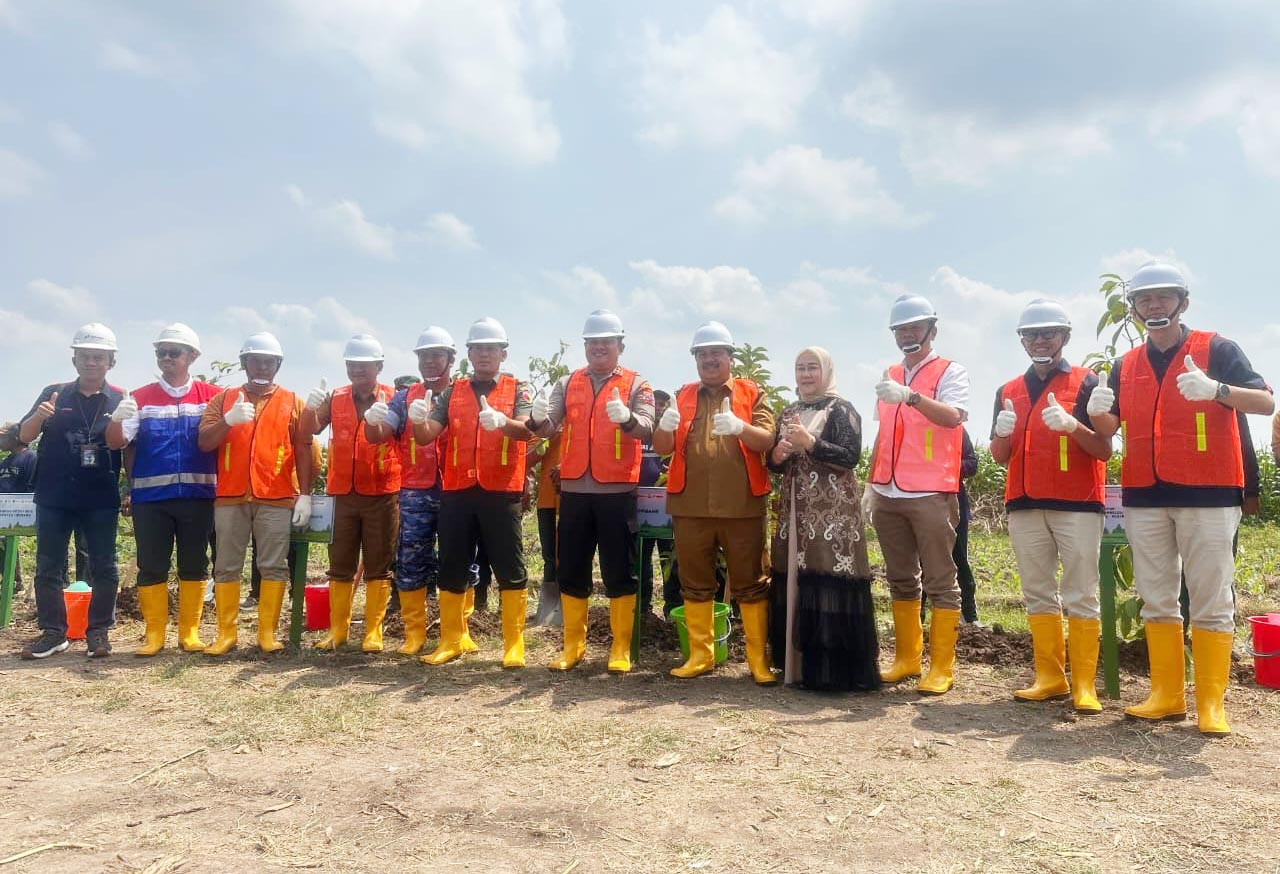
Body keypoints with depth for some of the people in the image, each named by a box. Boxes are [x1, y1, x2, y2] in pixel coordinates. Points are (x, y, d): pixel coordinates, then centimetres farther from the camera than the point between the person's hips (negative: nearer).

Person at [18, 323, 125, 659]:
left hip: (101, 499, -1)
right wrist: (38, 417, -18)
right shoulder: (54, 393, 5)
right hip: (53, 496, 1)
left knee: (104, 567, 3)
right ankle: (53, 631, 15)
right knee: (48, 567, 5)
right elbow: (23, 437, 2)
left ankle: (98, 631, 13)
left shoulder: (121, 400, 2)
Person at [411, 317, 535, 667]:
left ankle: (514, 644, 7)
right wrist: (418, 419, -20)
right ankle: (451, 641, 20)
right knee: (452, 569, 9)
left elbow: (526, 429, -15)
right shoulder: (454, 392, 13)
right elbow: (426, 436, 3)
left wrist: (502, 422, -37)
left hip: (501, 493, -3)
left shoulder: (517, 389, 4)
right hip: (457, 492, 3)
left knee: (510, 570, 0)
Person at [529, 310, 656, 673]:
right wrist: (538, 419, -25)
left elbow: (646, 429, -13)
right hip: (574, 490, 3)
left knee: (619, 572, 3)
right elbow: (549, 427, -1)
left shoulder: (636, 384, 3)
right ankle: (573, 645, 22)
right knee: (570, 570, 9)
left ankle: (621, 649, 13)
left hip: (617, 491, -3)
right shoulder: (567, 384, 11)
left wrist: (627, 418, -35)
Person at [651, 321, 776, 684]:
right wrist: (665, 426, -16)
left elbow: (767, 440, -6)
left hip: (742, 505, -2)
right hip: (690, 506, 3)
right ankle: (700, 654, 20)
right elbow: (662, 447, 7)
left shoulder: (752, 394, 7)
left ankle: (759, 658, 11)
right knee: (695, 583, 9)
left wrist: (740, 427, -26)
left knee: (750, 584, 3)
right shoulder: (683, 396, 13)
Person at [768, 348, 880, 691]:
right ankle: (800, 664, 13)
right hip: (796, 509, 6)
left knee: (829, 582, -11)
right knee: (793, 582, 4)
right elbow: (775, 463, 19)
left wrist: (810, 443, -20)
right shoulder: (789, 414, 18)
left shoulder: (841, 409, 0)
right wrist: (777, 455, -3)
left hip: (832, 510, -6)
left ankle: (836, 670, -5)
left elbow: (851, 456, -12)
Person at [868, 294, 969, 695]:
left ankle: (942, 667, 5)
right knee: (900, 580, 12)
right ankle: (907, 658, 21)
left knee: (940, 581, -1)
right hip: (888, 495, 6)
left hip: (931, 494, -6)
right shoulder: (890, 377, 17)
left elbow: (954, 416, -19)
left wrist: (911, 396, -33)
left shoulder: (950, 372, 0)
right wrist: (871, 482, 19)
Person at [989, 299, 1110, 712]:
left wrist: (1072, 425, -21)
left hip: (1077, 505, -4)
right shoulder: (1008, 391, 14)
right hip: (1024, 506, 4)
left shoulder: (1086, 382, 3)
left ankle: (1084, 685, 0)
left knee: (1081, 597, -3)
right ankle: (1050, 678, 14)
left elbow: (1104, 450, -3)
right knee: (1038, 596, 7)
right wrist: (1002, 432, -10)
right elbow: (999, 456, 12)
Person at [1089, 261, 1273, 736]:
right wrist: (1098, 411, -11)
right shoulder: (1126, 365, 13)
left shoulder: (1216, 349, 1)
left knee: (1211, 602, -1)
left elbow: (1266, 402, -9)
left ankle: (1211, 704, 5)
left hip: (1207, 494, -4)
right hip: (1144, 496, 4)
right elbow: (1109, 429, 13)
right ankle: (1166, 695, 16)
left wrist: (1215, 389, -28)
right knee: (1156, 600, 8)